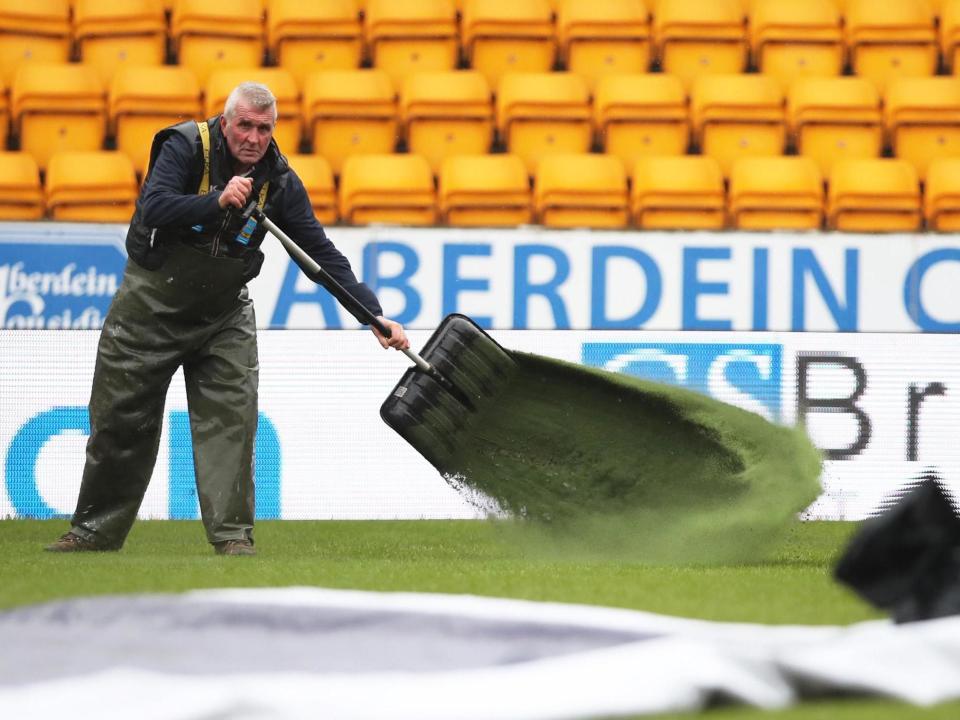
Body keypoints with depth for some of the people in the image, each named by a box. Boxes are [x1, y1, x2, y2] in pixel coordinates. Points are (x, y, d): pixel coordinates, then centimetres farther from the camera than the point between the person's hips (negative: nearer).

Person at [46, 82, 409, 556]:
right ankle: (94, 531, 18)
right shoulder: (185, 147, -16)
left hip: (224, 313, 2)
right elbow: (154, 209, -30)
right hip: (150, 304, -2)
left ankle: (232, 536, -9)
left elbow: (323, 254, -7)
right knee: (120, 420, 5)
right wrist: (219, 202, -42)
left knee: (230, 419, -11)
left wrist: (375, 315, -14)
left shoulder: (279, 181, -8)